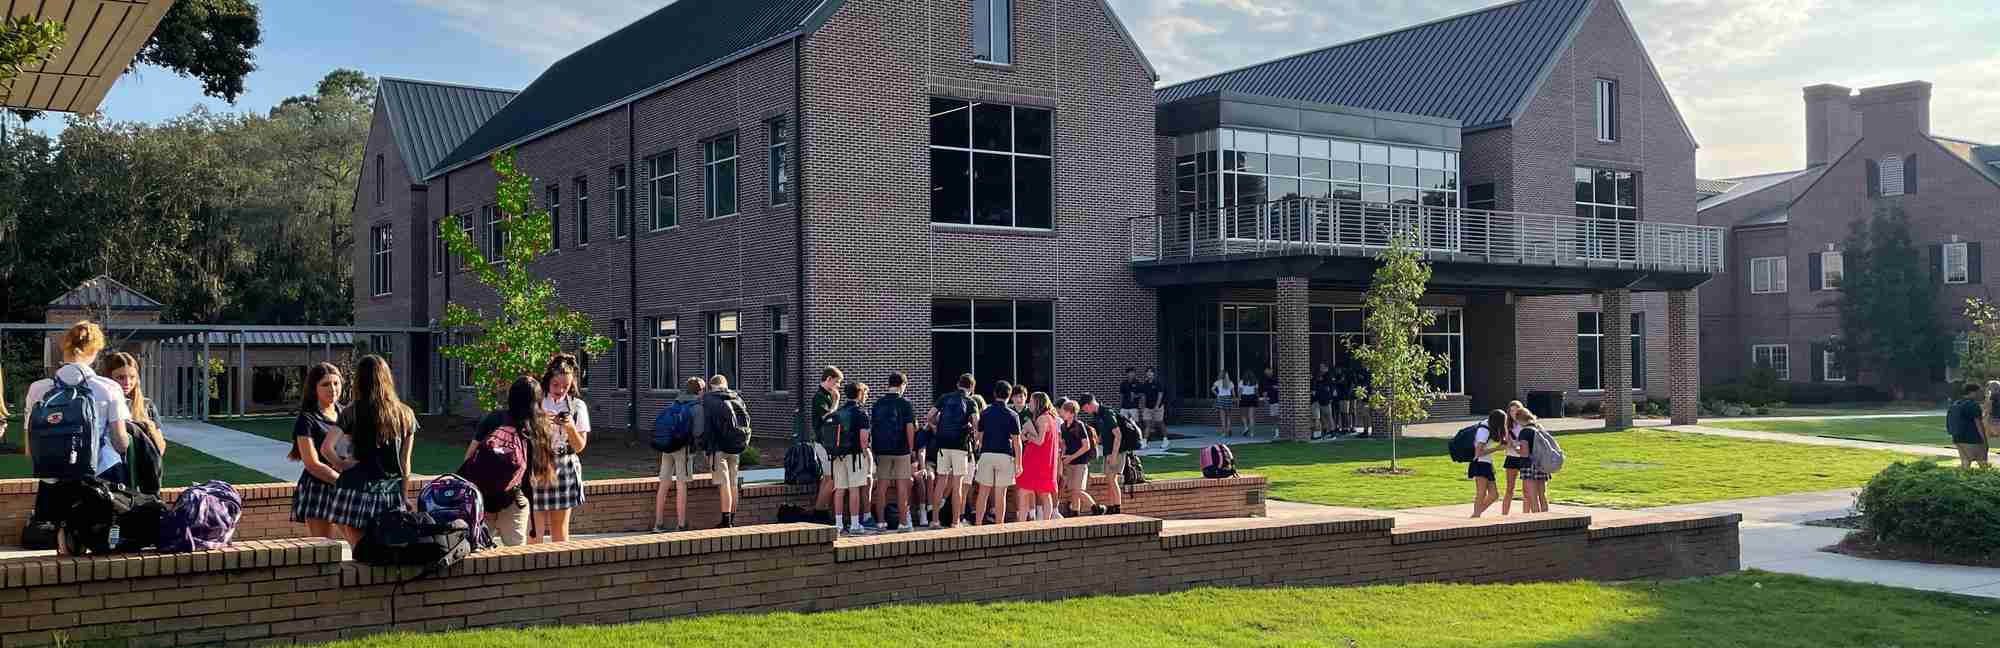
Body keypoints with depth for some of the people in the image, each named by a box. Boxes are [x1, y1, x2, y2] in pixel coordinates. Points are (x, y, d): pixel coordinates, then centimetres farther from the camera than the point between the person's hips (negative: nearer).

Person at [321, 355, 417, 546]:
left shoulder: (353, 412, -2)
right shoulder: (405, 414, 6)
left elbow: (326, 448, -13)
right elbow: (405, 463, 9)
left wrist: (341, 464, 5)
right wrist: (404, 497, 17)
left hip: (357, 489, -2)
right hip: (390, 496, 2)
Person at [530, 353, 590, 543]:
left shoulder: (577, 406, 6)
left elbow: (579, 446, 6)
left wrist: (571, 427, -12)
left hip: (565, 468, 1)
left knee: (560, 528, 6)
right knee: (535, 528, -6)